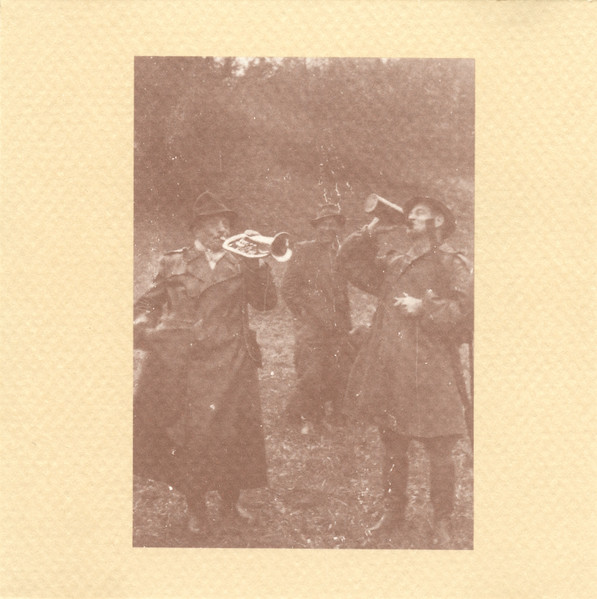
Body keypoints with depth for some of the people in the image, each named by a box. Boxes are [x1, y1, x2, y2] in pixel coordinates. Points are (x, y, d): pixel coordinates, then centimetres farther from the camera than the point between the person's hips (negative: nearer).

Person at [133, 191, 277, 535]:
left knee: (234, 434, 3)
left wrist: (258, 265, -9)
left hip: (231, 364, 1)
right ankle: (196, 509, 17)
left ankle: (231, 503, 22)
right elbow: (149, 303, 13)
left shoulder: (240, 265, 9)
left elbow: (267, 302, 1)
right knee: (189, 435, -1)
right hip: (184, 364, -1)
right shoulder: (174, 264, 9)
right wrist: (143, 325, -6)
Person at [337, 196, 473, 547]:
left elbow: (465, 308, -12)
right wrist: (370, 234, 12)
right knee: (393, 447, 14)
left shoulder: (453, 264, -1)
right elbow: (351, 263, 24)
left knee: (439, 451, 0)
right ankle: (394, 515, 29)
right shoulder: (393, 265, 18)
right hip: (390, 371, 6)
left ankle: (442, 525, 13)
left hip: (430, 373, -6)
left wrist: (423, 308, -17)